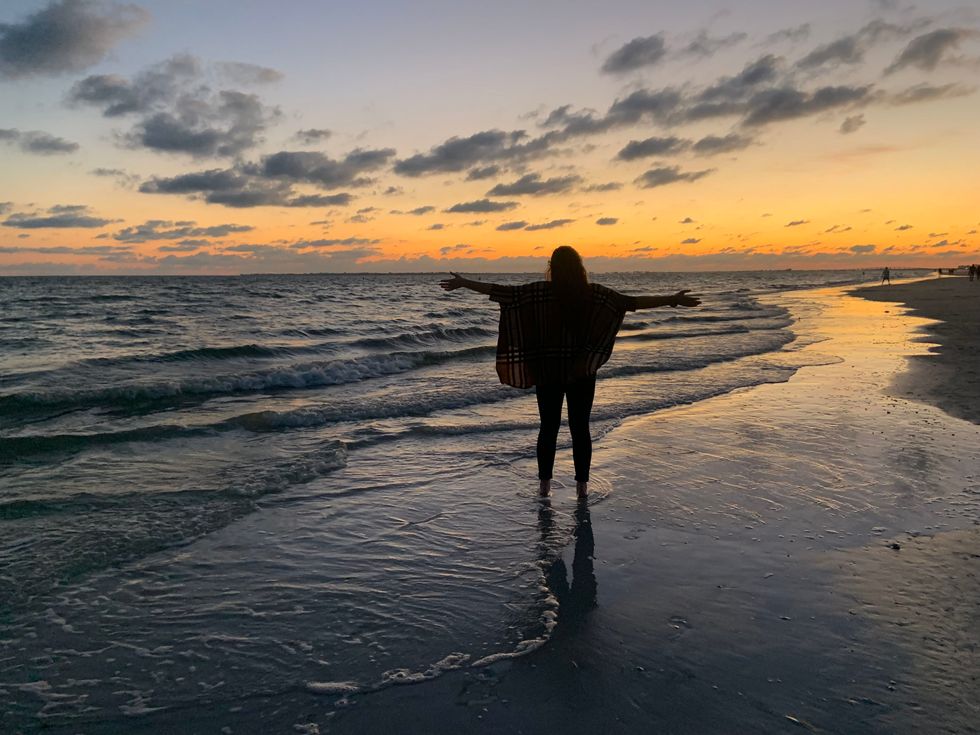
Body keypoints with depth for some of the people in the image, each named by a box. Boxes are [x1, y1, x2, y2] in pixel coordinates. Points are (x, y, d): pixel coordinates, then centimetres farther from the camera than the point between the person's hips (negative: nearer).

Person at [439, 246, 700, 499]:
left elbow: (502, 291, -8)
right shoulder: (593, 293, -6)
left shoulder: (539, 292, -8)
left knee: (548, 427, 10)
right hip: (583, 373, 0)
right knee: (580, 428, 8)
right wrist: (674, 300, -4)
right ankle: (582, 485, 10)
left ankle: (545, 483, 15)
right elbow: (632, 302, -9)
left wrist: (463, 283, 0)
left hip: (547, 372, 0)